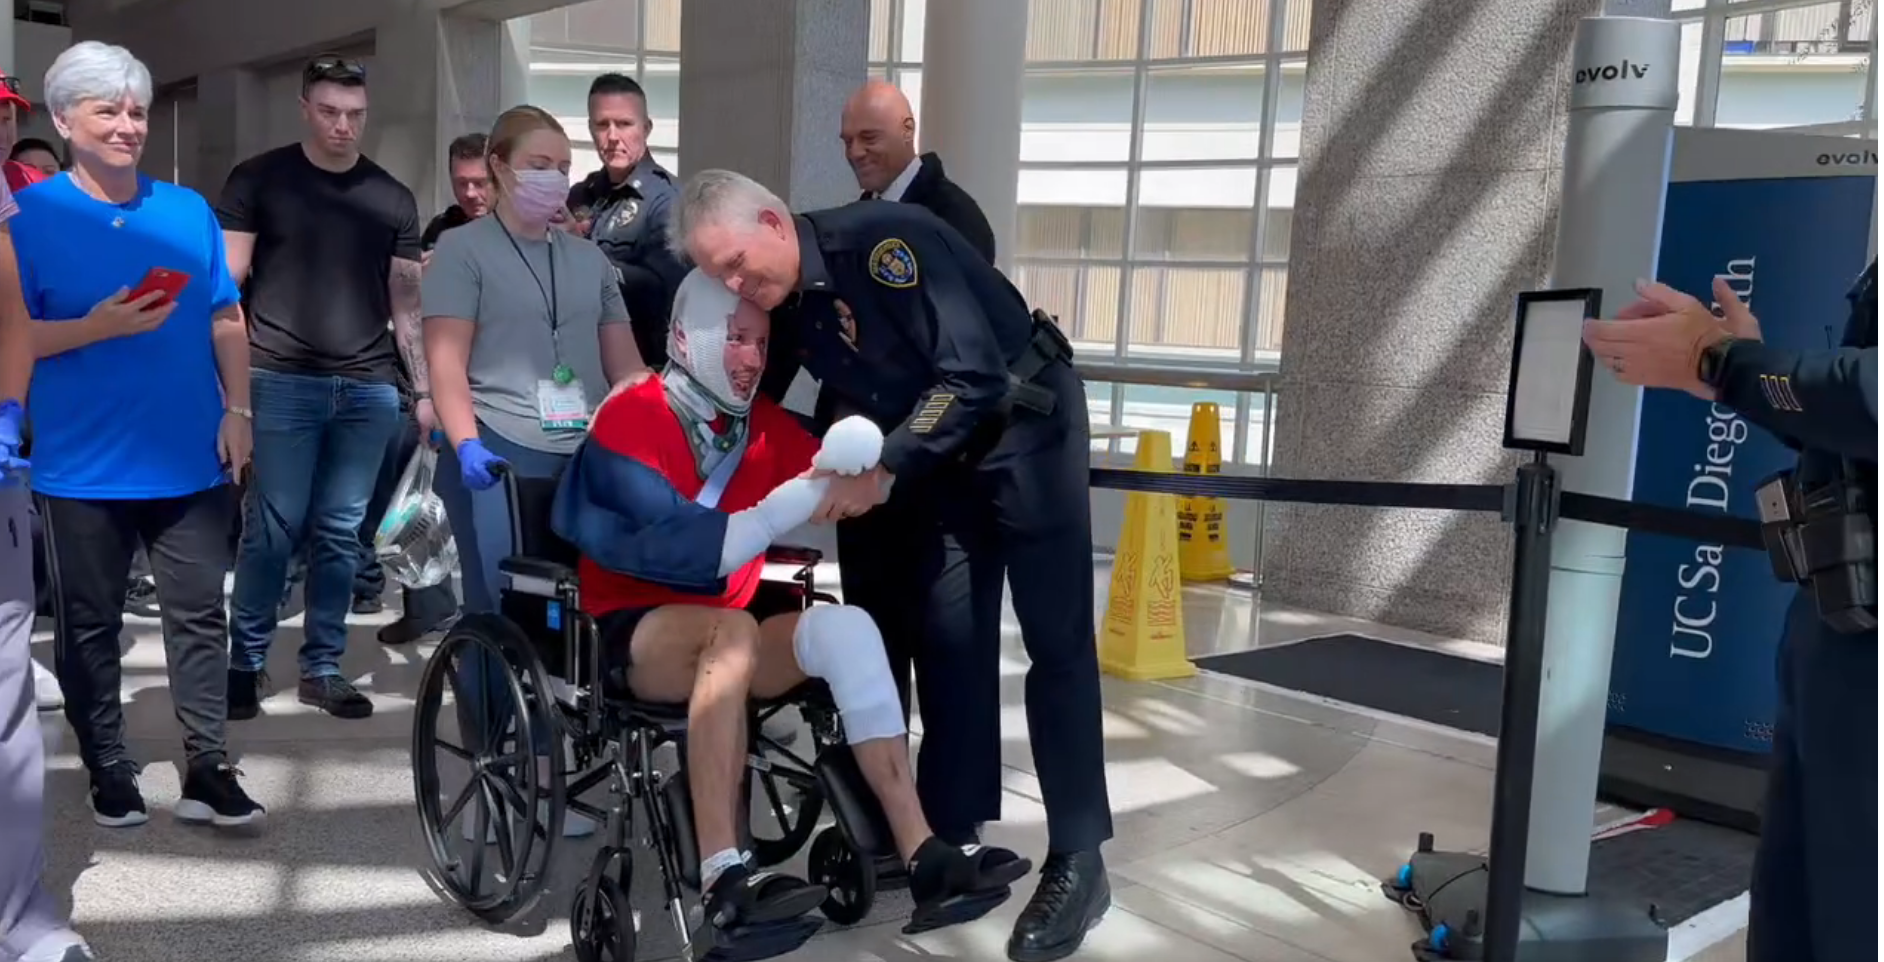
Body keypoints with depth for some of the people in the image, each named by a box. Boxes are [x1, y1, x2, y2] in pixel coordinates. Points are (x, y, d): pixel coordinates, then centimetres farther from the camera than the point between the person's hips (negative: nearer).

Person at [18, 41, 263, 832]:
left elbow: (227, 321, 9)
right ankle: (108, 771, 24)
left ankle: (207, 770, 15)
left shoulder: (188, 210, 6)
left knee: (200, 617, 6)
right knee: (90, 626, 9)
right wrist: (100, 326, -21)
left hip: (193, 460, 3)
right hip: (82, 467, -2)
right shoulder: (29, 215, -3)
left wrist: (237, 412, -1)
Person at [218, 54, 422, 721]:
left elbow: (407, 306, 12)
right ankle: (246, 661, 14)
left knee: (340, 533, 6)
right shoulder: (258, 180, 4)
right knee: (273, 530, -2)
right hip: (282, 382, -2)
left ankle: (322, 667, 17)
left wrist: (426, 391, 6)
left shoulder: (393, 199, 11)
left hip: (368, 388, 2)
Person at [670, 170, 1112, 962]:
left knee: (1055, 642, -6)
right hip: (942, 453, 7)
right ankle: (950, 837, 16)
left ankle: (1077, 861, -1)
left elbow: (973, 374, -29)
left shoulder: (883, 241, -26)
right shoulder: (783, 304, -2)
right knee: (948, 640, 6)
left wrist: (884, 472, -29)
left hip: (1026, 422, -7)